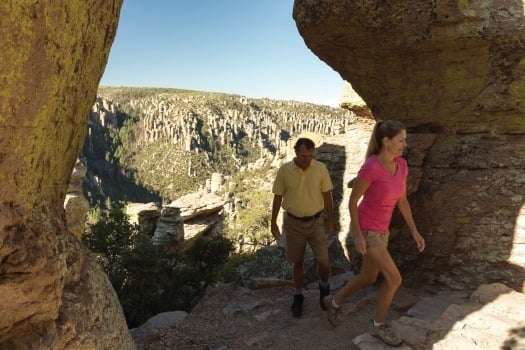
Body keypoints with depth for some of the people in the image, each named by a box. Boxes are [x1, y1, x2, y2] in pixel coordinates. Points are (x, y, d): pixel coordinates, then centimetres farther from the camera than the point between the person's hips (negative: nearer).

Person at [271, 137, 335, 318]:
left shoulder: (321, 168, -8)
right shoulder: (284, 170, -10)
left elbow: (327, 196, 0)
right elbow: (278, 197, -1)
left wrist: (330, 221, 2)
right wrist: (273, 223, 2)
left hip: (316, 222, 0)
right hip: (293, 223, 0)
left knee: (323, 261, -1)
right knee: (297, 262, 12)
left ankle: (324, 286, 32)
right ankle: (298, 296, 33)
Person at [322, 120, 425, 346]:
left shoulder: (401, 165, -3)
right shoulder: (369, 168, -26)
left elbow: (402, 201, 6)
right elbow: (352, 201, -17)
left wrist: (415, 232, 5)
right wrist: (358, 235, -18)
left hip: (380, 229, 8)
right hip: (364, 230, -8)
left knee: (369, 278, 18)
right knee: (394, 279, -7)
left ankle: (334, 301, 41)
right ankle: (379, 324, 17)